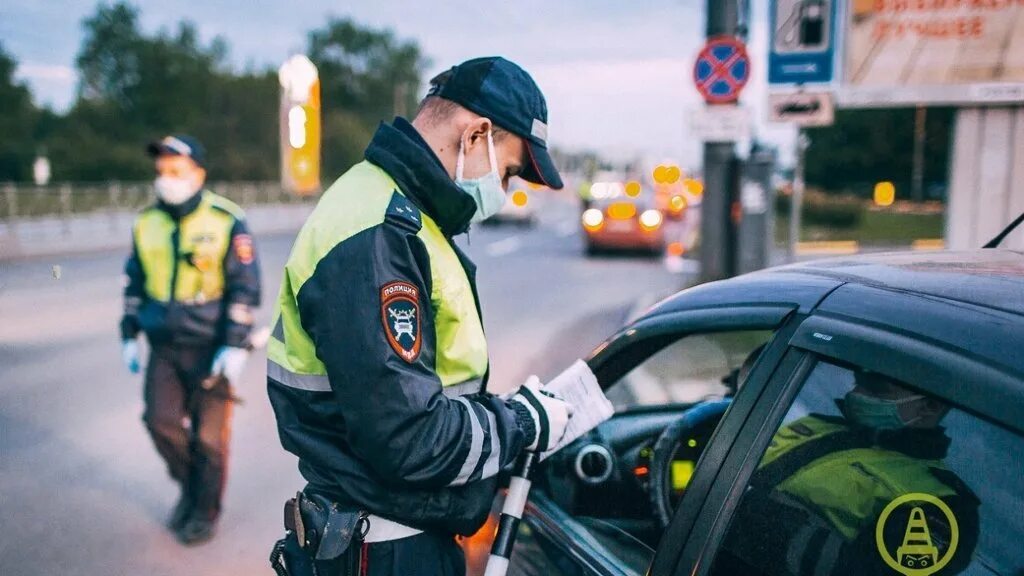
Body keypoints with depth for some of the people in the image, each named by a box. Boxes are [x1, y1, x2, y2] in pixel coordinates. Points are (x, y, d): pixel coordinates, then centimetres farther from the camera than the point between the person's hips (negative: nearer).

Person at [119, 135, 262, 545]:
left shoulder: (227, 222, -12)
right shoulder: (147, 223, 4)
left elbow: (245, 288, -12)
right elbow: (134, 284, 13)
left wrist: (235, 346, -17)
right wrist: (129, 337, 9)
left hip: (211, 347, -4)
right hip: (164, 346, 4)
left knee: (208, 434, 3)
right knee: (161, 420, -3)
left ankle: (205, 512, 21)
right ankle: (189, 485, 25)